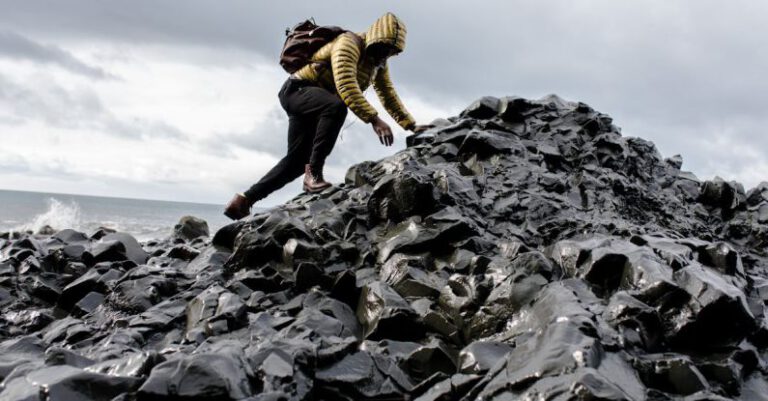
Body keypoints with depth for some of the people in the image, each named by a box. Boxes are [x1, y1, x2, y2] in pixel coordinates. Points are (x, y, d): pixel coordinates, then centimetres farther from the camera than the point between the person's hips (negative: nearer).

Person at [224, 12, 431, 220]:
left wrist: (411, 125, -1)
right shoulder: (348, 44, -20)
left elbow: (389, 95, 10)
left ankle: (243, 200, 13)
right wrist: (374, 119, -42)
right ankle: (314, 173, -32)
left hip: (316, 105, 10)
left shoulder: (379, 62, 8)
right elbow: (346, 87, -34)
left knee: (298, 160, 7)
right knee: (337, 106, -38)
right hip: (297, 90, -10)